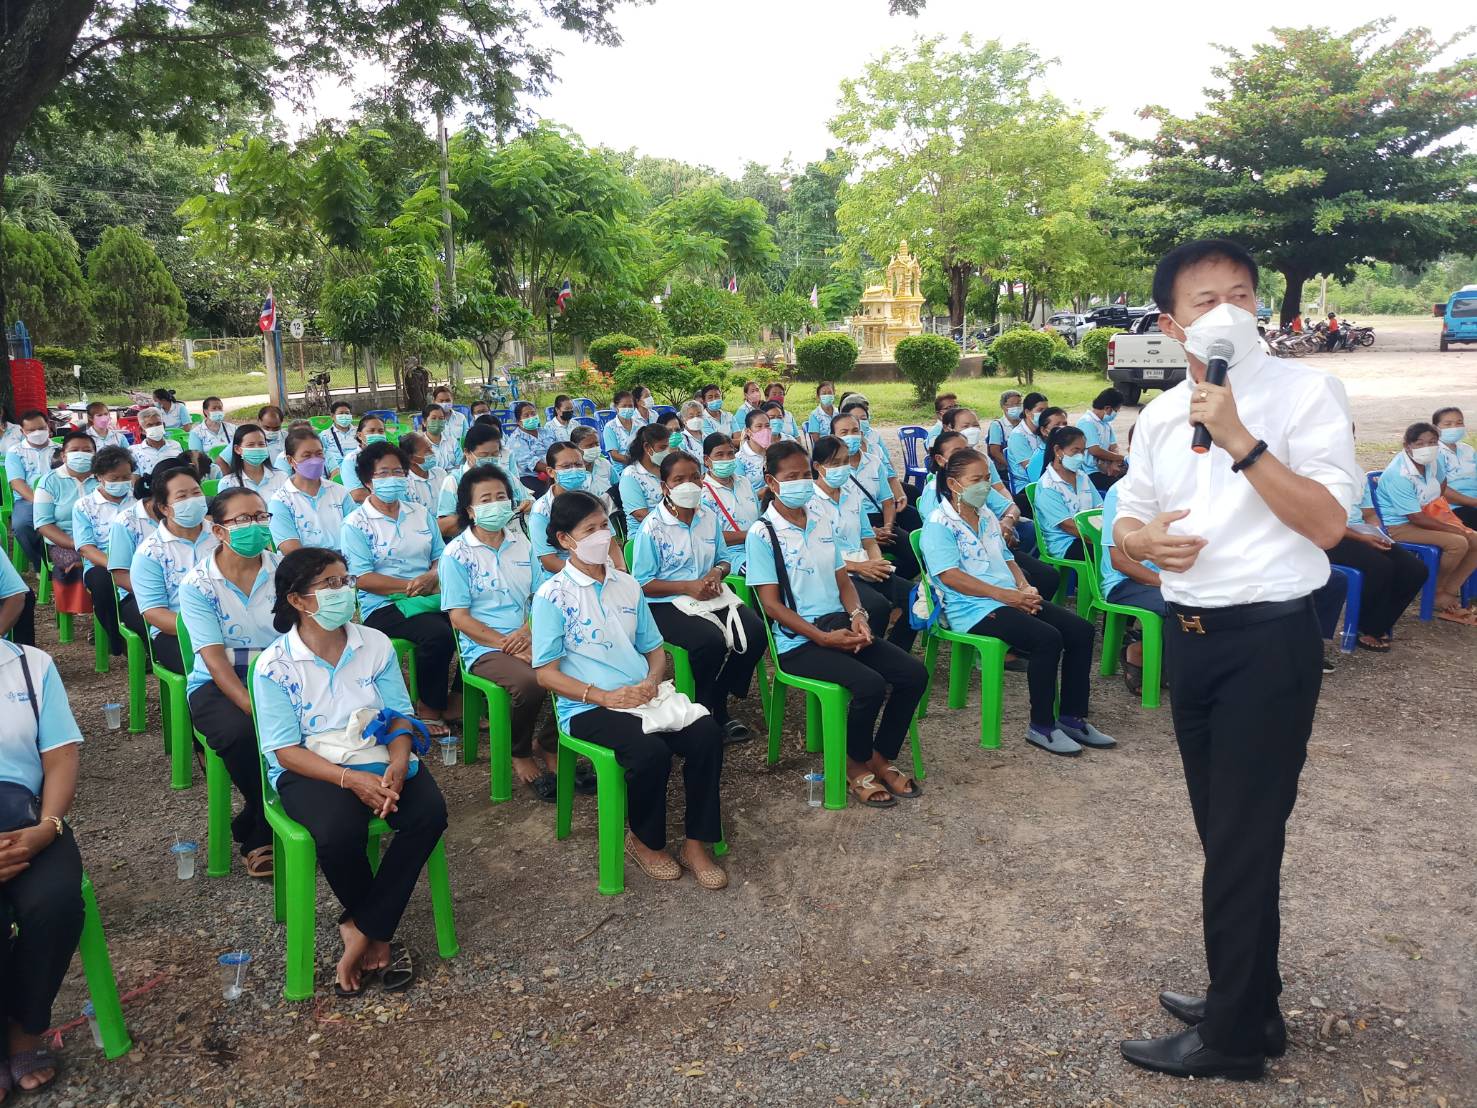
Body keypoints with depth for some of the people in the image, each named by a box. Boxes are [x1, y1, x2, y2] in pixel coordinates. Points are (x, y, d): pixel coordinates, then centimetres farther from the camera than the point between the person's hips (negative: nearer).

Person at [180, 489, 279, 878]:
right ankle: (270, 824, -4)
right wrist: (255, 708, -26)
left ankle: (257, 833, -5)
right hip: (217, 684, -2)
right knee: (241, 733, -33)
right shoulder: (197, 584, -6)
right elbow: (214, 658, -13)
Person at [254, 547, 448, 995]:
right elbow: (286, 751, -10)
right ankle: (378, 935, -3)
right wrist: (351, 779, -24)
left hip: (378, 758, 4)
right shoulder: (274, 665, -7)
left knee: (430, 812, -25)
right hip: (311, 769, -3)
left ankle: (362, 932, -11)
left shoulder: (376, 644, 4)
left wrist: (397, 764, -18)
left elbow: (399, 716, 4)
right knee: (338, 832, -34)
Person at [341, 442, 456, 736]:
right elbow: (363, 578, -8)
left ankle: (458, 701, -4)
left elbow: (441, 556, 15)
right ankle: (429, 710, -11)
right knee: (438, 634, -33)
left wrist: (431, 576, -9)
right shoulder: (356, 523, 0)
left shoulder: (420, 514, 17)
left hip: (429, 598, 5)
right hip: (383, 607, -5)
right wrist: (410, 586, -14)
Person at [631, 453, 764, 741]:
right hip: (665, 603, -6)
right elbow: (643, 583, -9)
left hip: (709, 595, 6)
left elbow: (722, 561, 19)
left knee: (754, 631, -19)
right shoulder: (653, 526, -10)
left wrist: (717, 571, -7)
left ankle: (719, 706, 2)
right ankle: (705, 710, -3)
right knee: (711, 640, -33)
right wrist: (688, 587, -19)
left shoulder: (710, 517, 7)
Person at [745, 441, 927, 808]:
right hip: (799, 640, -7)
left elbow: (842, 579, 16)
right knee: (870, 685, -28)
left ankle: (881, 757, 8)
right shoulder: (762, 534, -7)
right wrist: (823, 638, -17)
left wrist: (857, 615, -6)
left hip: (840, 626, 7)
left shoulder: (822, 522, 13)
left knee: (914, 673, -11)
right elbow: (771, 603, -10)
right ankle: (856, 764, 0)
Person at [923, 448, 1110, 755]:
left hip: (1011, 598, 9)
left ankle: (1072, 718, 3)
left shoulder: (987, 516, 21)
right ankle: (1041, 727, -14)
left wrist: (1024, 587, 1)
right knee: (1047, 638, -28)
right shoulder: (939, 523, -7)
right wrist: (1003, 594, -20)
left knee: (1081, 630, -6)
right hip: (974, 609, -9)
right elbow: (950, 576, -17)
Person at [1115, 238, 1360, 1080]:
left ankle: (1232, 1037, 17)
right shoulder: (1161, 415, 8)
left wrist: (1239, 438, -24)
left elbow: (1328, 523, -18)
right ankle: (1248, 1000, 35)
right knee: (1225, 832, 17)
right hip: (1189, 636, 6)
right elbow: (1126, 523, 14)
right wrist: (1146, 539, -9)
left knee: (1246, 839, 1)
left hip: (1270, 639, -6)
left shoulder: (1304, 392, -9)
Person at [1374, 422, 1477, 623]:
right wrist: (1452, 529, -19)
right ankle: (1437, 592, -3)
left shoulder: (1435, 460, -3)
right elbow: (1416, 518, -25)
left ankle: (1449, 592, 4)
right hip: (1401, 526, -9)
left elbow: (1441, 484, 21)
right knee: (1458, 543, -25)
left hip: (1430, 514, 9)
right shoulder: (1398, 475, -27)